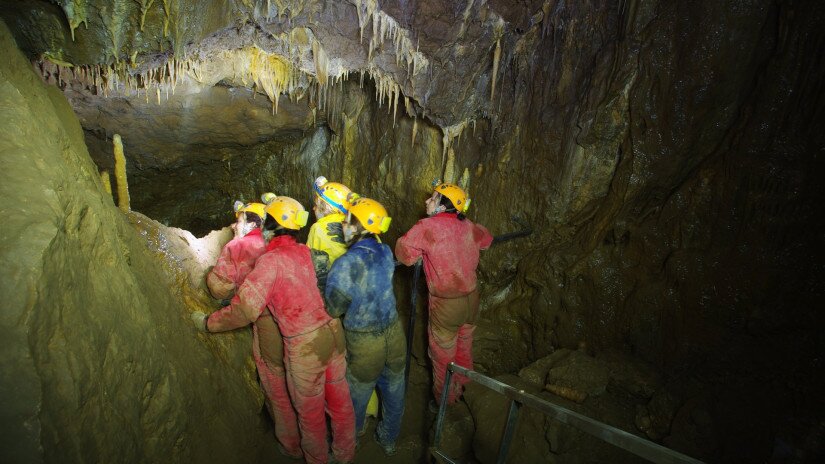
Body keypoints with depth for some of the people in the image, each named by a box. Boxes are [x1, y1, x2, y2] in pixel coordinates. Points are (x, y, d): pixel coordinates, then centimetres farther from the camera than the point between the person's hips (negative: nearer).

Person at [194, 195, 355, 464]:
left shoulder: (271, 260, -14)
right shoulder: (304, 251, 4)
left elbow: (245, 310, -16)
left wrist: (209, 322, 1)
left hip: (305, 346, -6)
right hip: (332, 331, 6)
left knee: (310, 412, 19)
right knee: (340, 402, 22)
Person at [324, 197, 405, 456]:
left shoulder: (346, 264, -23)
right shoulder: (386, 252, -8)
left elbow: (333, 309, -16)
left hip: (364, 343, -4)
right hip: (393, 334, 4)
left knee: (357, 395, 23)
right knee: (394, 392, 24)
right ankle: (389, 439, 47)